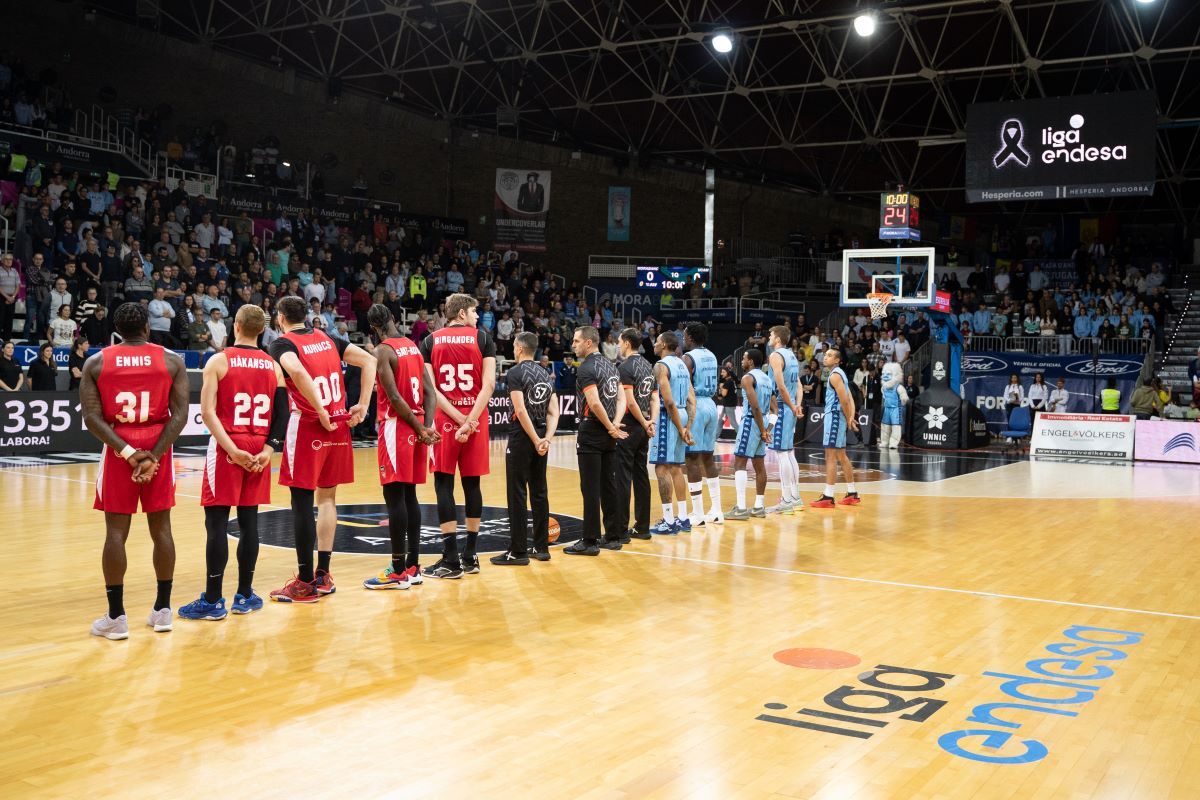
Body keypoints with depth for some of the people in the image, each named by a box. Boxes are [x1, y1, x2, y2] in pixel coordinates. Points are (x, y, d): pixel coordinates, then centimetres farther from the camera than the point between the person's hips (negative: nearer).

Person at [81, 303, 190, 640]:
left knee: (116, 531, 4)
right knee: (161, 528, 9)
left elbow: (92, 417, -8)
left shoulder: (96, 362, 2)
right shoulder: (172, 360, 1)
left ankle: (116, 617, 5)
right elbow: (180, 413, -8)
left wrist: (126, 452, -11)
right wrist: (154, 454, -12)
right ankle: (163, 609, 15)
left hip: (118, 449, 0)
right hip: (158, 448, 1)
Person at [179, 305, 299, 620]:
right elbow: (282, 414, 1)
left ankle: (213, 601, 1)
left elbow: (208, 412, -13)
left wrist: (231, 449, -14)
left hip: (226, 448, -4)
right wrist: (268, 449, -5)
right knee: (249, 520, 9)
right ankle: (244, 596, 15)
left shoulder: (218, 361, -4)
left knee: (216, 522, -1)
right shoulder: (273, 365, 8)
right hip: (259, 450, 4)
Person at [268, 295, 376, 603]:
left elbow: (297, 371, -26)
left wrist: (321, 412, -20)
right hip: (339, 426, 6)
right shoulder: (327, 339, 13)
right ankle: (323, 575, 18)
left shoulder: (282, 344, -5)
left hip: (307, 427, -6)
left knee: (302, 502, 0)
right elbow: (369, 360, 8)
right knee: (327, 497, 14)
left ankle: (306, 582, 3)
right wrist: (362, 406, 5)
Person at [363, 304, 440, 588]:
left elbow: (394, 398, -18)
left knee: (394, 496, -4)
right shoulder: (413, 346, 12)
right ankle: (413, 566, 16)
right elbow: (429, 390, 7)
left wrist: (421, 429, -12)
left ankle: (398, 571, -1)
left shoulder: (382, 351, -11)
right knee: (409, 495, 12)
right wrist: (427, 425, -1)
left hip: (396, 427, -8)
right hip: (416, 427, 8)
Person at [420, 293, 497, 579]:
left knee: (444, 485, 2)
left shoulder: (430, 341, 6)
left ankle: (451, 560, -1)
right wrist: (470, 421, -12)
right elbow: (488, 384, -9)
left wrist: (459, 419, -8)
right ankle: (470, 556, 15)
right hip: (476, 419, 1)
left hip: (444, 420, 0)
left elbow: (430, 388, -5)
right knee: (471, 484, 9)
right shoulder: (482, 337, 3)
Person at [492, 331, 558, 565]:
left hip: (521, 438, -7)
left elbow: (520, 410, -19)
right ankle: (541, 547, 17)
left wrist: (536, 440, -16)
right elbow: (554, 412, 7)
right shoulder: (546, 374, 13)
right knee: (539, 493, 12)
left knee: (517, 495, -3)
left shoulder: (515, 373, -10)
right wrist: (547, 438, -3)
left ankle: (518, 551, -1)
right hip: (540, 439, 7)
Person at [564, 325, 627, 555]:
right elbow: (622, 399, 10)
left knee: (590, 489, -4)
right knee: (609, 486, 12)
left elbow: (594, 403, -23)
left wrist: (610, 428, -12)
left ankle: (590, 541, -1)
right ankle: (614, 536, 17)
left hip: (591, 433, -8)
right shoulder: (610, 365, 13)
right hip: (608, 437, 8)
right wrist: (615, 424, -2)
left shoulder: (586, 369, -13)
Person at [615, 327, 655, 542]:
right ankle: (642, 527, 16)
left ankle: (621, 530, -3)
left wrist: (644, 423, -11)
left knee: (623, 478, -5)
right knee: (641, 476, 12)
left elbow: (630, 401, -20)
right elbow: (654, 398, 13)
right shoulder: (648, 366, 13)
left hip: (629, 426, -8)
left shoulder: (625, 367, -13)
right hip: (643, 428, 8)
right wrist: (651, 422, 3)